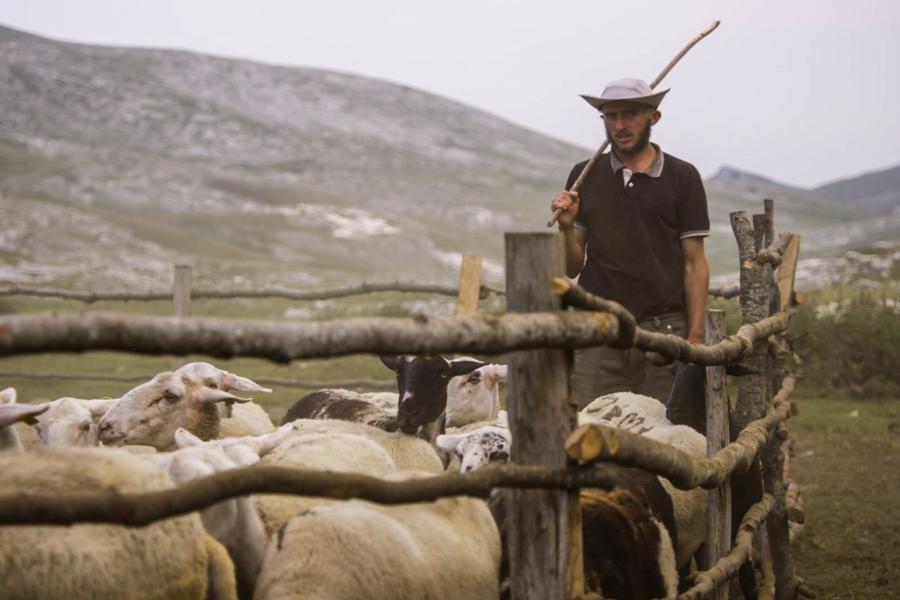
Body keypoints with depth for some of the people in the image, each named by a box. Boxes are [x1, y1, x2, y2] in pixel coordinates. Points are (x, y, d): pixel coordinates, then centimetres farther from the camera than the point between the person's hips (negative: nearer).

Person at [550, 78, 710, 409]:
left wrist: (695, 338, -6)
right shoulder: (585, 176, 11)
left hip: (663, 330, -2)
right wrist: (567, 226, -8)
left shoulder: (681, 177, 4)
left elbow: (694, 264, 2)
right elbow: (572, 268, 12)